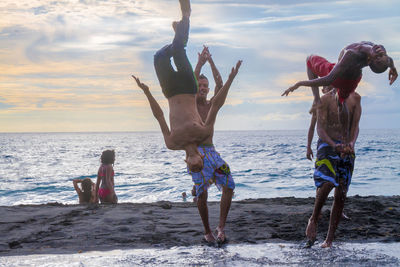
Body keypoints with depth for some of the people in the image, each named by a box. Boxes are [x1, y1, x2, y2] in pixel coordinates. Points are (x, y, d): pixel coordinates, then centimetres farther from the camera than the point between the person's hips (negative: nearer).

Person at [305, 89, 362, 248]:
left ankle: (329, 240, 7)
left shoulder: (355, 99, 4)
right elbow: (320, 129, -10)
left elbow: (355, 126, -1)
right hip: (327, 145, -3)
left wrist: (351, 143, -22)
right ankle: (313, 220, -5)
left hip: (347, 150, 3)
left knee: (341, 195, -1)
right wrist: (334, 145, -28)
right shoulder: (326, 99, -4)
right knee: (327, 183, -29)